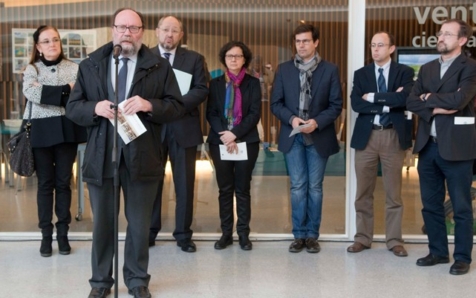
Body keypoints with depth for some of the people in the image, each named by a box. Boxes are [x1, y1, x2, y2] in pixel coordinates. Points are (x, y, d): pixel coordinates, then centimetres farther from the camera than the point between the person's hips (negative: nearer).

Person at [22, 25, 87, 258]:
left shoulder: (75, 68, 5)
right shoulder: (32, 69, 5)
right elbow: (30, 92, -16)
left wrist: (46, 92, -14)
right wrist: (66, 90, -16)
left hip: (67, 130, 1)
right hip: (41, 131, 0)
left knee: (63, 182, 7)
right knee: (45, 183, 6)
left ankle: (62, 233, 17)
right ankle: (46, 234, 13)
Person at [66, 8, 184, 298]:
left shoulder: (159, 66, 2)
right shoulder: (90, 65, 6)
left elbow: (177, 107, -1)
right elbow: (72, 108, 5)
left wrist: (149, 105, -19)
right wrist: (95, 108, -16)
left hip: (142, 156, -1)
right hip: (101, 155, 1)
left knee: (140, 224, 10)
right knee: (102, 223, 12)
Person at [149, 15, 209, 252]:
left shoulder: (194, 59, 6)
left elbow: (201, 90, -4)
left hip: (183, 128, 0)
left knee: (185, 185, 5)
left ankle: (183, 234, 16)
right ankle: (149, 232, 19)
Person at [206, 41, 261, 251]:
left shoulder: (253, 83, 5)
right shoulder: (215, 83, 10)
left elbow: (255, 114, -4)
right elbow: (210, 113, 2)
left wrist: (235, 133, -16)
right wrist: (224, 136, -14)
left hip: (246, 142, -1)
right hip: (220, 142, 1)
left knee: (243, 189, 2)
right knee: (225, 189, 5)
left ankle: (243, 233, 10)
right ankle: (226, 233, 12)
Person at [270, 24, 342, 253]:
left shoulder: (330, 70, 0)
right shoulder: (284, 69, 5)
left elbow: (336, 105, -2)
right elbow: (276, 103, 3)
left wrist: (317, 122, -17)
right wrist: (291, 119, -14)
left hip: (319, 137, -1)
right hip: (293, 136, 1)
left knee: (315, 187, 6)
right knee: (297, 187, 3)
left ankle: (312, 235, 15)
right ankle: (299, 235, 12)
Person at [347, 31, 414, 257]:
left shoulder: (404, 72, 3)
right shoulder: (361, 74, 8)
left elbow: (404, 99, -17)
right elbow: (356, 104, -7)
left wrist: (373, 97, -11)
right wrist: (388, 102, -12)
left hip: (393, 136, -2)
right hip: (366, 136, 2)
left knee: (393, 193, 5)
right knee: (363, 192, 7)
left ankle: (394, 240, 15)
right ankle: (363, 238, 18)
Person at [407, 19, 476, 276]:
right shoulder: (427, 69, 13)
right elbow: (411, 101, 3)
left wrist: (429, 98, -6)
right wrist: (436, 109, -13)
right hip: (428, 145, 6)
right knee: (430, 205, 12)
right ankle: (438, 251, 25)